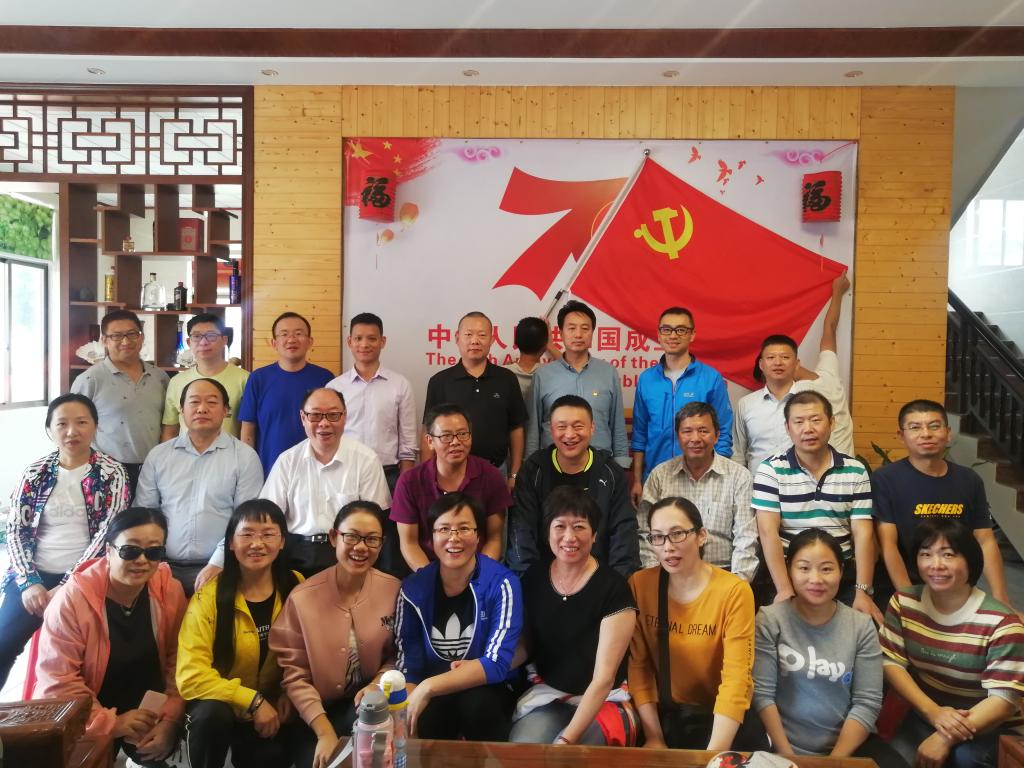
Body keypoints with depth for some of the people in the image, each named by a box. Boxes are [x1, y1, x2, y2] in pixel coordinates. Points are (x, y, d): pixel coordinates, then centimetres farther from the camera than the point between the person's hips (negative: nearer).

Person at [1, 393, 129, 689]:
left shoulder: (112, 473, 0)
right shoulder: (35, 472, 9)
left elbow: (108, 533, -8)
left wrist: (66, 586, -14)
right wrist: (29, 582, -9)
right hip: (34, 576, 3)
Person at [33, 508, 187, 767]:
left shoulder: (170, 591, -11)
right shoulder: (73, 598, -20)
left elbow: (179, 661, -5)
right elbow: (57, 680, -17)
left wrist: (169, 718, -14)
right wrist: (110, 723, -19)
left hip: (147, 711, 2)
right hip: (87, 721, -1)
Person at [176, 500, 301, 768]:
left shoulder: (296, 588, -7)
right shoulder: (209, 596, -16)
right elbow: (191, 676, -20)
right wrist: (253, 700, -24)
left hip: (271, 709, 2)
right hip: (219, 704, -2)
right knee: (213, 714, -32)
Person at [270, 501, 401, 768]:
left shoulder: (394, 590, -6)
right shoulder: (303, 597, -9)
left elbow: (397, 655, 4)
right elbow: (293, 674, -8)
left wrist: (378, 684, -17)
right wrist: (325, 732, -16)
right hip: (317, 712, -1)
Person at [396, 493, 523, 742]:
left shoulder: (501, 584, -12)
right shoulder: (413, 589, -3)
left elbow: (497, 663, -19)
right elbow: (407, 663, -4)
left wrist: (429, 687, -26)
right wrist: (408, 706, -24)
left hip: (486, 695, 0)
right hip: (432, 701, 0)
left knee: (476, 702, -33)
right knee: (423, 719, -33)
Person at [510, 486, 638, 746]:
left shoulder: (613, 589, -16)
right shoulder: (533, 578, -1)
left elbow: (604, 677, -17)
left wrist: (568, 738, -24)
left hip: (605, 701, -3)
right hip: (546, 694, 3)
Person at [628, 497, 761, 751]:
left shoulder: (734, 592, -14)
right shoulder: (639, 584, -6)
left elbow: (735, 679, -18)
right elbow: (638, 664, -5)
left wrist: (714, 752, -26)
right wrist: (654, 737, -12)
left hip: (719, 714, -1)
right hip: (663, 712, 2)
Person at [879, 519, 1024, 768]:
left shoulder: (1000, 622, -18)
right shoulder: (903, 602, -5)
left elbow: (1004, 699, -20)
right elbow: (890, 663, -6)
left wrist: (946, 738, -28)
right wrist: (934, 712, -22)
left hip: (991, 727, -2)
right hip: (927, 715, 3)